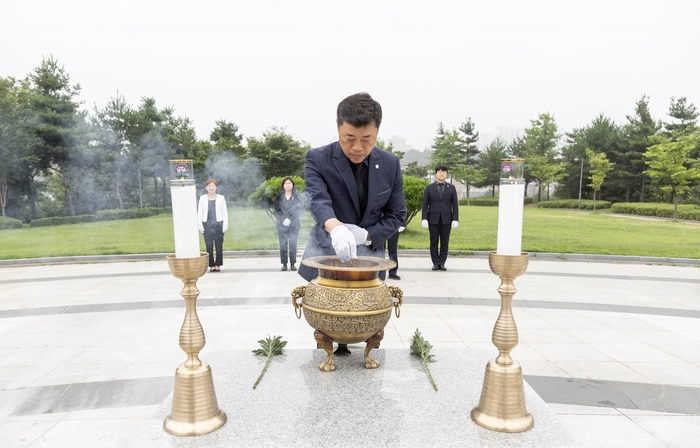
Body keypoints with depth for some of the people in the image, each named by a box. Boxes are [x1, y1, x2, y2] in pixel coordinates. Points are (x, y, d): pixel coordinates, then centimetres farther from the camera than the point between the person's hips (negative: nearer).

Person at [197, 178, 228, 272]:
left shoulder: (221, 198, 5)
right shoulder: (202, 198, 7)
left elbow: (224, 212, 5)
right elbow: (199, 212, 8)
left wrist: (225, 224, -2)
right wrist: (200, 225, 1)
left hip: (218, 224, 0)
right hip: (207, 225, 1)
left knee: (219, 245, 1)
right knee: (209, 246, -1)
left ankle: (218, 264, 11)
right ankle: (211, 265, 8)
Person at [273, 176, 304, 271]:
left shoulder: (297, 197, 4)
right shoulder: (279, 197, 7)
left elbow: (300, 209, -1)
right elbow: (276, 209, 7)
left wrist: (290, 219, -11)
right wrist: (283, 219, -8)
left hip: (294, 225, -1)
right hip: (282, 225, 1)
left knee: (293, 245, -3)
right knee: (283, 245, 0)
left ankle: (293, 264, 7)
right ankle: (284, 264, 10)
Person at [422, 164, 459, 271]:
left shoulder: (451, 188, 8)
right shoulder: (429, 188, 7)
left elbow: (455, 205, 6)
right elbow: (425, 205, 3)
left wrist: (455, 219, -3)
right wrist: (424, 218, -5)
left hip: (446, 220, 1)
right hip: (433, 219, 0)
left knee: (445, 243, 3)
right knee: (434, 242, 3)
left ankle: (442, 263, 12)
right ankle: (435, 263, 11)